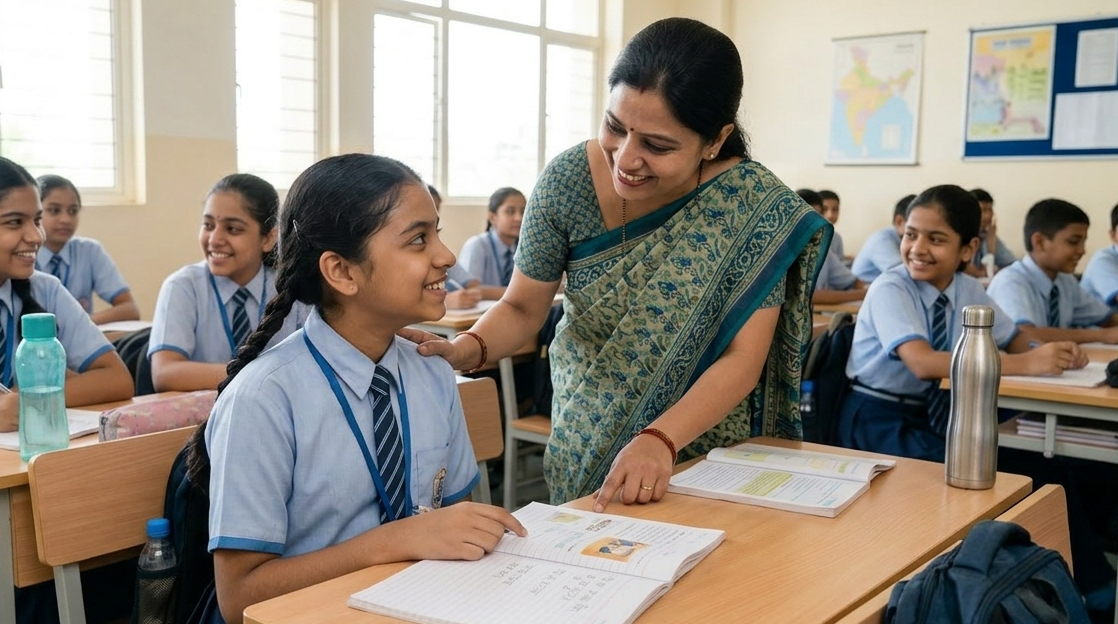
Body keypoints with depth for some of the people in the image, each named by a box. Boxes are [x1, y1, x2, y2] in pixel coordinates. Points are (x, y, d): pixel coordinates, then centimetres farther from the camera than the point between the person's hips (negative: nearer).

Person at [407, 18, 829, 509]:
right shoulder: (568, 180, -16)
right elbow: (522, 309, -7)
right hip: (586, 441, 2)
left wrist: (659, 440, -35)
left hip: (703, 445, -1)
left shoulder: (757, 206, -21)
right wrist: (467, 349, -27)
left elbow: (743, 359, -21)